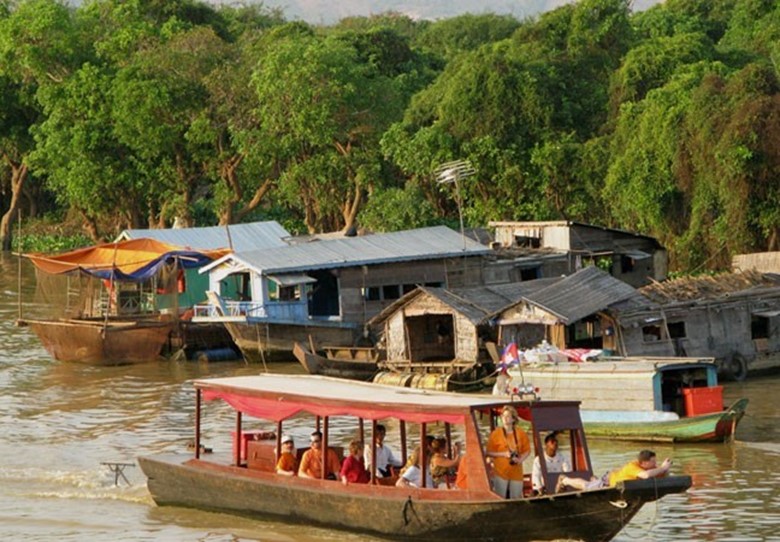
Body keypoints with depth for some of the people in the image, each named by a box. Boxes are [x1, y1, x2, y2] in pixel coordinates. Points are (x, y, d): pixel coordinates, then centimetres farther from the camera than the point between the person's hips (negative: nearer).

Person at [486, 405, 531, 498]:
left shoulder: (521, 433, 5)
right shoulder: (496, 434, -2)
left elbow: (527, 450, 10)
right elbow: (489, 452, -1)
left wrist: (520, 459, -9)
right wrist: (504, 454, -15)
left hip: (516, 472, 2)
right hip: (500, 472, -2)